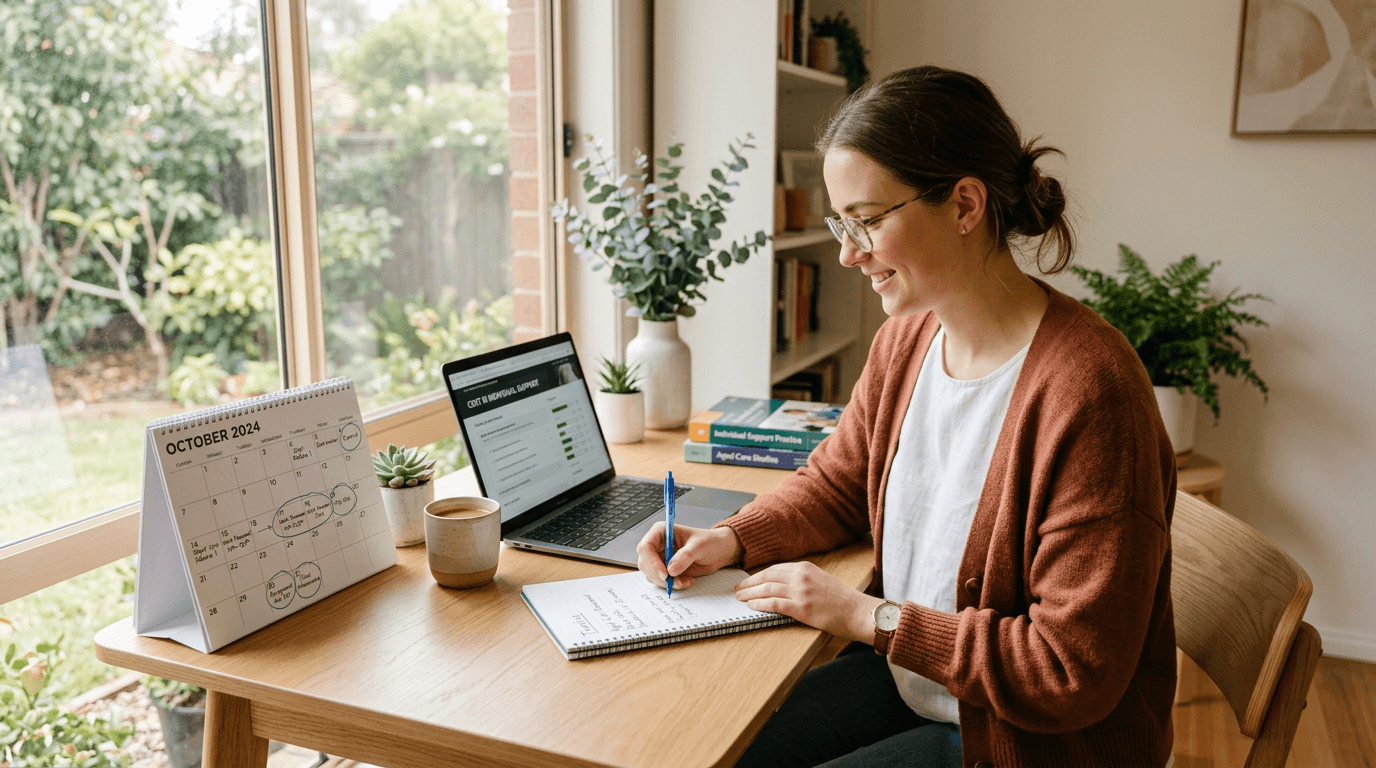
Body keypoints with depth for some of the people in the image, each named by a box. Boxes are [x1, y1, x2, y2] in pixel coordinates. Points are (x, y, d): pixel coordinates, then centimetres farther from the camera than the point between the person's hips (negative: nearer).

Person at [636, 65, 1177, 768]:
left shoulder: (1087, 393, -28)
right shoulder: (904, 341, -3)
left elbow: (1075, 675, -25)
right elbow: (836, 484, 14)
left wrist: (871, 616, -21)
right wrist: (731, 539, -5)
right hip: (905, 679, 7)